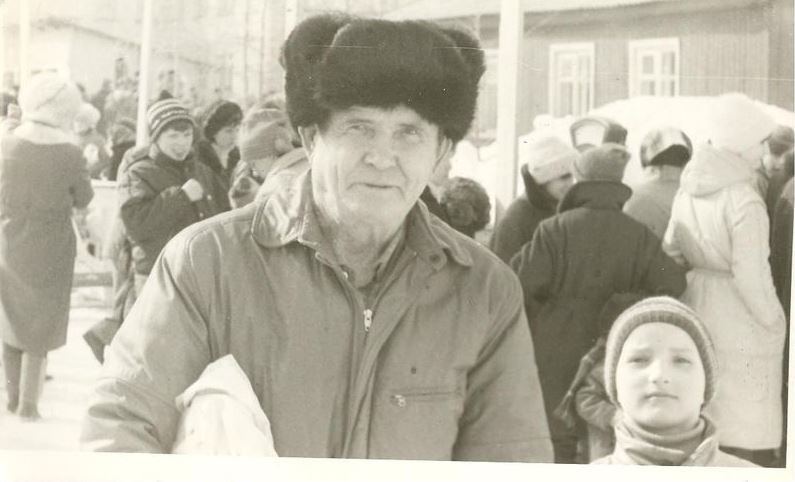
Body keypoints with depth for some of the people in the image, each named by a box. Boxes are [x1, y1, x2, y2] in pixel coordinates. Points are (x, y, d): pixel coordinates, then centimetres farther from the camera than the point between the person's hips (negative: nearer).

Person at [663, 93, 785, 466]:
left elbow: (671, 252, 11)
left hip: (697, 311, 8)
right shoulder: (744, 201, -18)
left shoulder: (689, 190, 5)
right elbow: (751, 278, -19)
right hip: (742, 327, -8)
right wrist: (774, 322, -7)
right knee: (748, 439, -4)